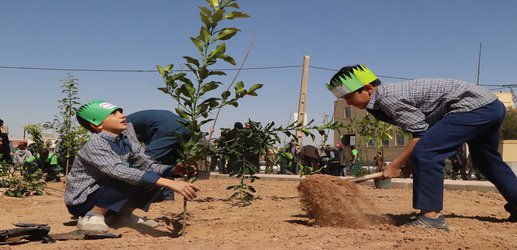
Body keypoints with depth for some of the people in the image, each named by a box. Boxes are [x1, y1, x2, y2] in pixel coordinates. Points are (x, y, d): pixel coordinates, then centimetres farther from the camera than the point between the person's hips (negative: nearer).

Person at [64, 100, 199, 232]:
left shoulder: (127, 137, -2)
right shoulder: (94, 146, -25)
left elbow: (146, 164, -2)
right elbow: (119, 171, -40)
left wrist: (175, 170, -24)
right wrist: (169, 183, -49)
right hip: (81, 201, -7)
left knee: (156, 176, -7)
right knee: (133, 180, -30)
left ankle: (124, 213, 6)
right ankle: (93, 216, -14)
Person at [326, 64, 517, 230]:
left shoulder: (387, 98, -20)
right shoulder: (388, 95, 9)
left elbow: (422, 134, -20)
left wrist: (395, 166, -14)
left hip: (474, 106, -11)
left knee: (424, 152, -22)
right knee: (485, 162, 27)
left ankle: (432, 216, -19)